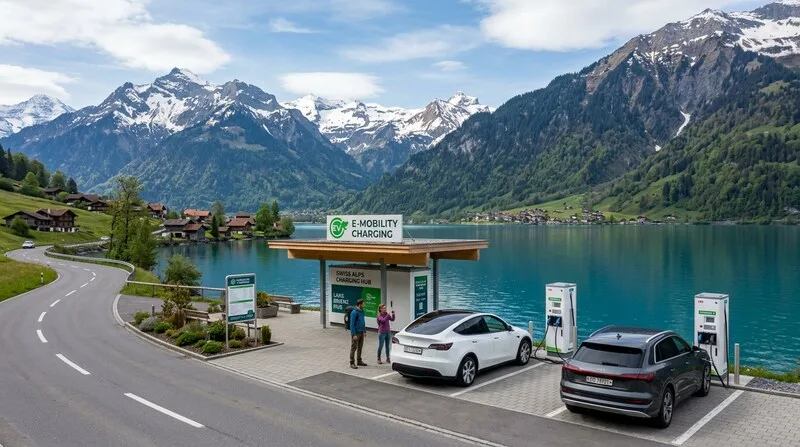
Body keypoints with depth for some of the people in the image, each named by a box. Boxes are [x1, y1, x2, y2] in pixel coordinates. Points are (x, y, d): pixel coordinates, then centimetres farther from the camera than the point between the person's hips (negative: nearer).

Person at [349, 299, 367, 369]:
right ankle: (352, 363, 4)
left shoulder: (362, 311, 8)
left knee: (360, 348, 15)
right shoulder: (354, 312, -17)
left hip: (361, 333, 8)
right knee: (354, 348, -2)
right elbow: (352, 324, -18)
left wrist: (365, 331, 16)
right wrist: (354, 334, -20)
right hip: (356, 333, -8)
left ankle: (359, 361, 26)